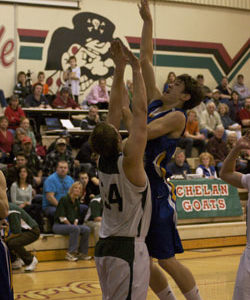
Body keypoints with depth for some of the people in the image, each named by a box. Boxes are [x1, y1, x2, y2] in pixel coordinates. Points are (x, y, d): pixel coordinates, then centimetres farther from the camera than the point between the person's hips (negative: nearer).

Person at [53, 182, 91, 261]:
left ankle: (82, 253, -11)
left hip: (72, 225, 7)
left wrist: (75, 224, -4)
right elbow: (62, 217, -15)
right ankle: (71, 253, -29)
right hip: (59, 225, -7)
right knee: (75, 229, -34)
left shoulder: (77, 202, 13)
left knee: (86, 229, -16)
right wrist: (72, 226, -15)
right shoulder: (64, 199, -9)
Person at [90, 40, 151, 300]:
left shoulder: (103, 160, 0)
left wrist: (120, 68, 6)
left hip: (104, 248, 8)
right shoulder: (128, 161, -17)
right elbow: (140, 111, -16)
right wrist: (136, 69, -11)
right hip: (129, 249, -8)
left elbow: (116, 109, 5)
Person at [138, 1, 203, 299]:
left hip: (157, 193, -8)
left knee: (167, 260, -2)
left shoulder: (177, 116, -9)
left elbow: (144, 132, -25)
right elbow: (146, 59, 13)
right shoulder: (155, 102, 11)